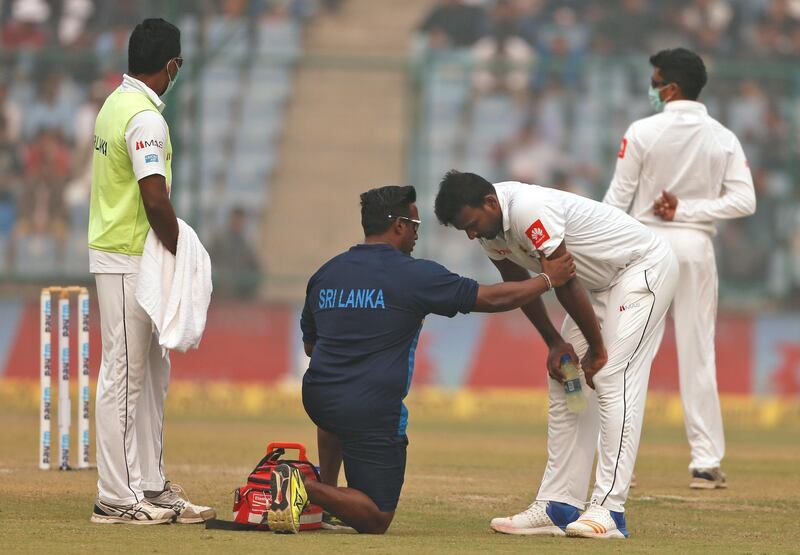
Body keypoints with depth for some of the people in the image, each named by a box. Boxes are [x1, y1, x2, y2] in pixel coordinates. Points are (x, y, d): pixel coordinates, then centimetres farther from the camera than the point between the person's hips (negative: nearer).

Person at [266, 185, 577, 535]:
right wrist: (548, 279, 12)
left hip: (316, 399, 6)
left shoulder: (324, 274, 9)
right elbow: (492, 299, -2)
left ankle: (323, 485, 27)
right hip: (373, 411, -6)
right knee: (376, 520, 2)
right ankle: (307, 491, -21)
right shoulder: (415, 275, -7)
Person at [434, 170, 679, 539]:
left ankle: (608, 510, -22)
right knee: (563, 383, 5)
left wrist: (597, 348, -17)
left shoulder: (530, 209, -32)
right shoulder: (489, 227, -4)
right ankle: (558, 507, 5)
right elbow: (519, 286, 10)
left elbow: (564, 283, -26)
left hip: (646, 267, -10)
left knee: (612, 381, -18)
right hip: (601, 281, 10)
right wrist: (555, 342, 5)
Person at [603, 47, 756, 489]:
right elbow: (743, 201, -6)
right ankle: (706, 463, 1)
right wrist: (687, 211, -6)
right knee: (698, 354, 5)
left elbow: (618, 199, -6)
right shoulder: (724, 139, 2)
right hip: (696, 247, 2)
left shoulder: (643, 132, -7)